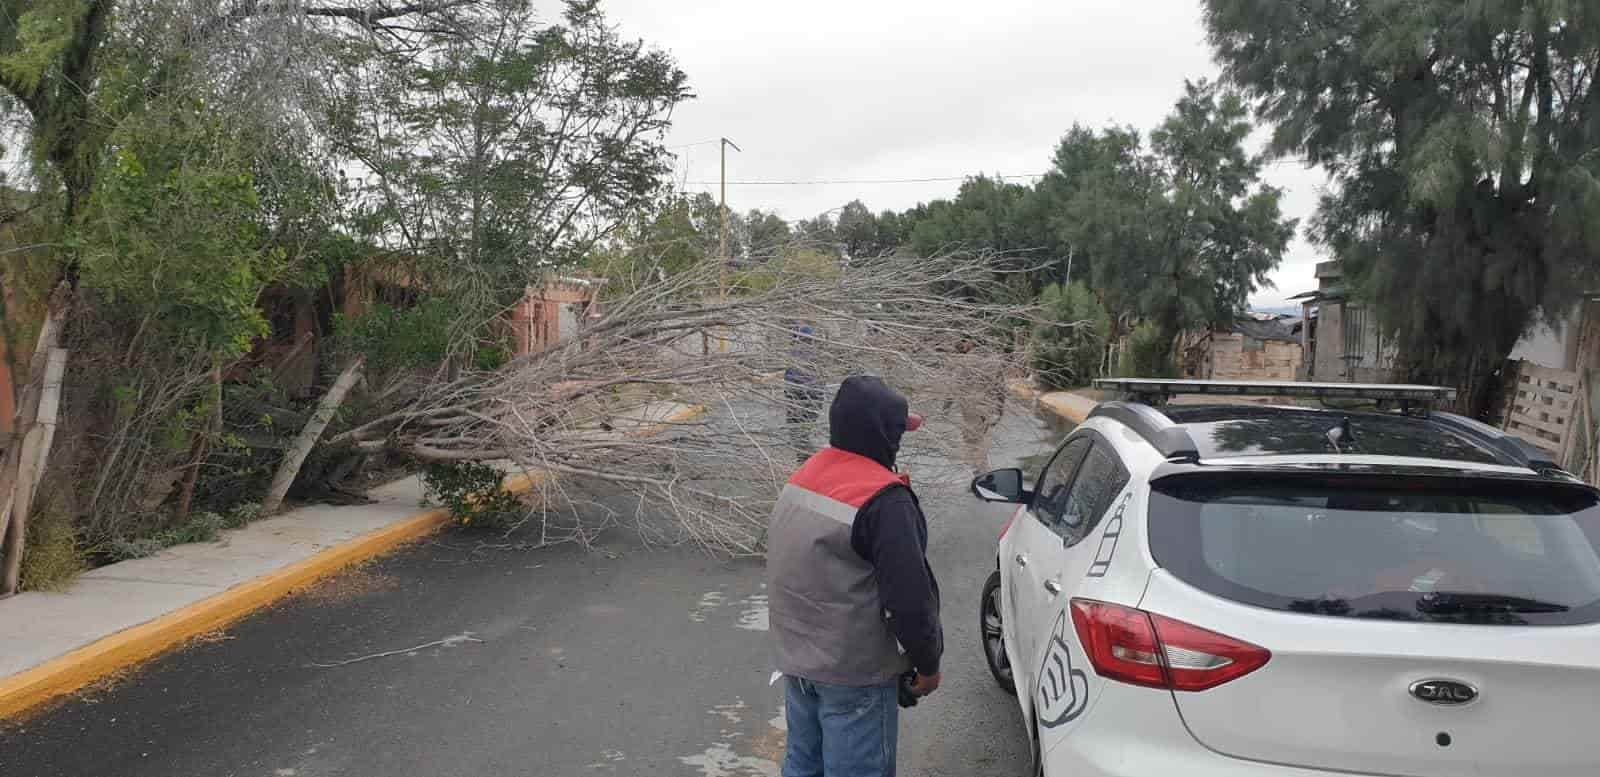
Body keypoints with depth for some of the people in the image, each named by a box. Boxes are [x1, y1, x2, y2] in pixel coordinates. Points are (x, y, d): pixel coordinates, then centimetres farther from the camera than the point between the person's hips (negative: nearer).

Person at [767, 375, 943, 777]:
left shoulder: (805, 474, 4)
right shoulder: (885, 499, -22)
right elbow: (910, 598, -19)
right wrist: (928, 663, -8)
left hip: (795, 655, 8)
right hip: (853, 672, -8)